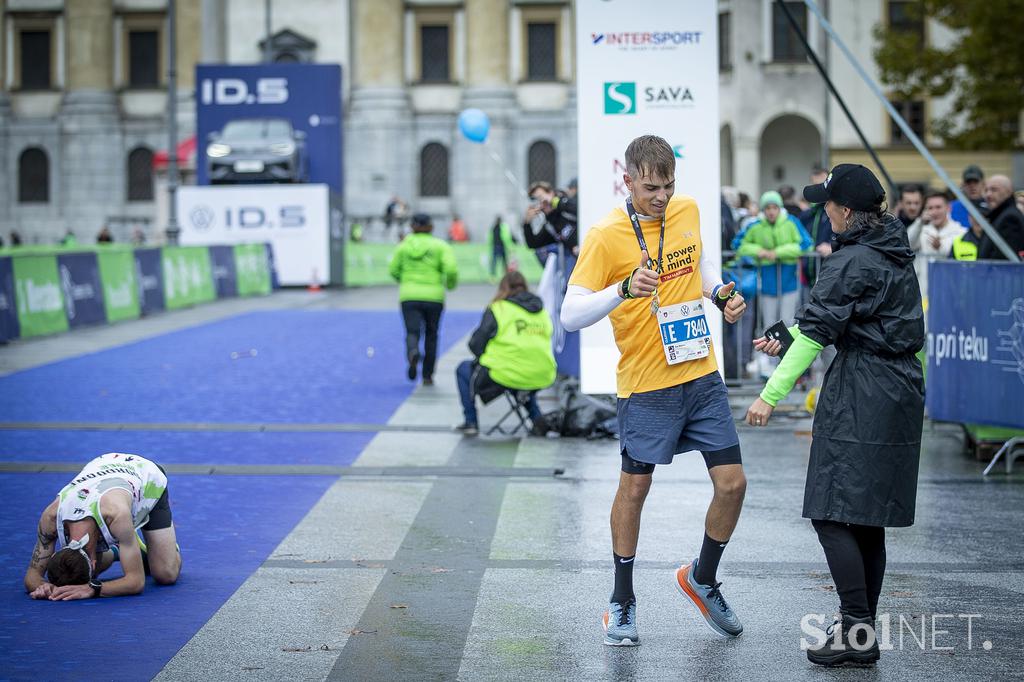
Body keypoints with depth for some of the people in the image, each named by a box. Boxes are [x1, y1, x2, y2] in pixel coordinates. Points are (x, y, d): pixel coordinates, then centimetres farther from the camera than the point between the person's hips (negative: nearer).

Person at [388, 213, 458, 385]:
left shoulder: (403, 246, 6)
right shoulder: (440, 246, 0)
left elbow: (393, 270, 10)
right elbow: (451, 269, -12)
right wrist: (451, 284, 9)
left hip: (408, 295, 0)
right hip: (433, 296, 0)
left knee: (412, 332, -4)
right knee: (431, 335, 16)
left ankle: (413, 352, -40)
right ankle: (427, 375, 19)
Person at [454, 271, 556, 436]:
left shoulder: (498, 309, -3)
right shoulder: (541, 310, 12)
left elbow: (476, 343, -3)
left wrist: (486, 359, 19)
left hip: (505, 376, -5)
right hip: (541, 379, 5)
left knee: (464, 369, 21)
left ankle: (470, 422, 16)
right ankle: (537, 419, 22)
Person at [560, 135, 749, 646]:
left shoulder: (687, 210, 3)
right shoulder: (605, 236, -14)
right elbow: (570, 315, -18)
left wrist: (720, 294, 5)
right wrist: (624, 289, -33)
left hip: (702, 375, 5)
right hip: (645, 385, -5)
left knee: (732, 483, 3)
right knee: (633, 490, 4)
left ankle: (702, 580, 28)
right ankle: (622, 603, 21)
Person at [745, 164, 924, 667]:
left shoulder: (851, 261, -13)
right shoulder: (896, 256, 15)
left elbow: (818, 332, -16)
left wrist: (772, 393, -15)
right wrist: (784, 340, 28)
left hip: (858, 399, -9)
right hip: (900, 394, 9)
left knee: (833, 513, -7)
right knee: (867, 519, 12)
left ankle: (857, 629, -10)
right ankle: (862, 633, 15)